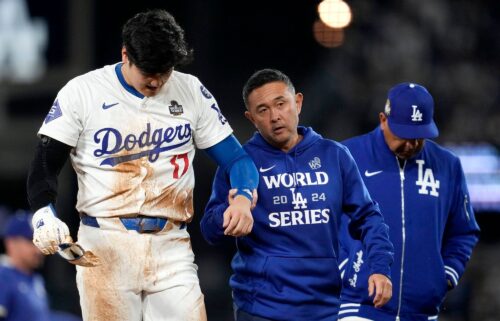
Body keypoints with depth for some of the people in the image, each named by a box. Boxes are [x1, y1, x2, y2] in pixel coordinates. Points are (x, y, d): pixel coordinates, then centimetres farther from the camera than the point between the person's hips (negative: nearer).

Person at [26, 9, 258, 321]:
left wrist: (243, 198, -12)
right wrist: (45, 216, -21)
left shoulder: (191, 92, 7)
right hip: (104, 246, -2)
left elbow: (236, 158, 10)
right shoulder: (82, 93, 0)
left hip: (171, 248, 2)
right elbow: (45, 166, -1)